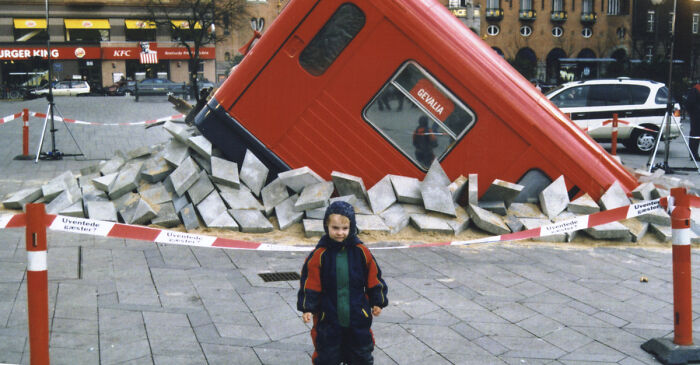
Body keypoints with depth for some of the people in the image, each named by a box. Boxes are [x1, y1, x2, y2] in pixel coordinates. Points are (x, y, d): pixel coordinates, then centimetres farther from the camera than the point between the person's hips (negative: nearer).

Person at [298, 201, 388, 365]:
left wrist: (377, 302, 8)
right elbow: (310, 283, -5)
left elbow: (373, 278, 5)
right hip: (328, 316, -1)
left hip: (358, 315, 2)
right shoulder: (319, 254, -10)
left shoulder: (361, 251, -5)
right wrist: (307, 308, -10)